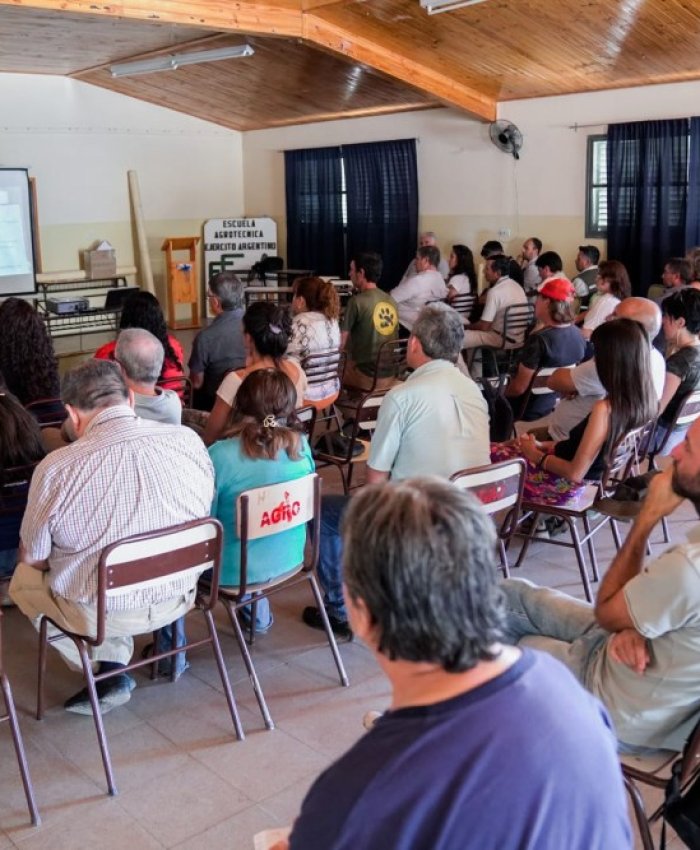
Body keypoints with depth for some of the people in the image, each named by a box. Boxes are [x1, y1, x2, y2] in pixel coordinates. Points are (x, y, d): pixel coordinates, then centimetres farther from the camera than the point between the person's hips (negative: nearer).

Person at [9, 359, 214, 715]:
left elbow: (33, 560, -5)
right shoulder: (189, 440, -11)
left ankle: (110, 669, 15)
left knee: (22, 580, 23)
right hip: (180, 595, 4)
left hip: (100, 612, -4)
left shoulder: (55, 467, -20)